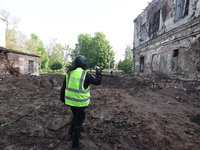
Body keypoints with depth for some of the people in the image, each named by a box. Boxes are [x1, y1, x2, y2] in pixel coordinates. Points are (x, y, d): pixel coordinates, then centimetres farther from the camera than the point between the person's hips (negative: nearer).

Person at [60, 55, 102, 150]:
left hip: (70, 101, 6)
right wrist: (98, 71, 4)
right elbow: (98, 82, -9)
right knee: (78, 122, 12)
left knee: (75, 116, 32)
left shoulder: (69, 73, 0)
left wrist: (63, 99, 18)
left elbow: (64, 87, 6)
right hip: (80, 103, -6)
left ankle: (70, 135, 38)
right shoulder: (85, 74, -18)